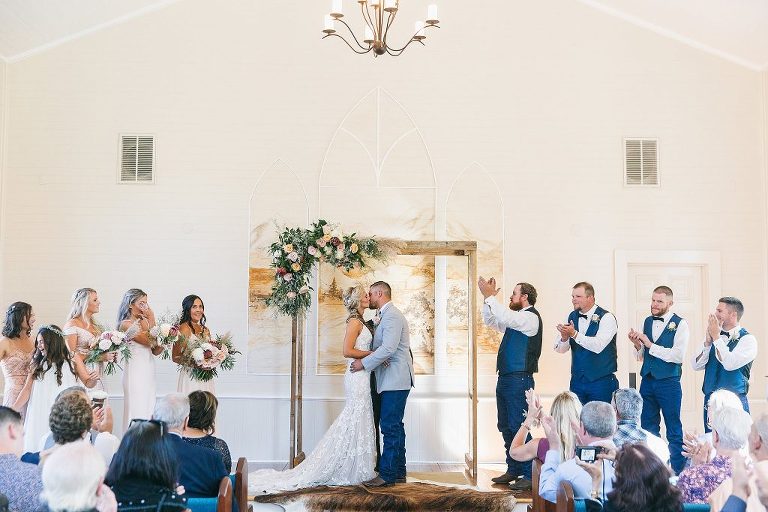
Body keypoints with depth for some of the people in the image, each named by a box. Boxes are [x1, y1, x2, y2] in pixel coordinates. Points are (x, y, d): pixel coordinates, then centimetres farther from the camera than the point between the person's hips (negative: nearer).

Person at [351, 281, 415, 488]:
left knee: (391, 427, -9)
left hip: (395, 380, -11)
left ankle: (387, 474, -7)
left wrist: (364, 363, -15)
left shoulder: (392, 316, -14)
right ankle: (398, 471, 19)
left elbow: (388, 348, -23)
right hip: (392, 380, 11)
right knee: (394, 426, 13)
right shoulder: (386, 316, 19)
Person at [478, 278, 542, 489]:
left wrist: (490, 296, -19)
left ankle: (529, 475, -3)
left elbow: (505, 318, -25)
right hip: (505, 378, 10)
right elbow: (491, 321, 26)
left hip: (519, 380, -10)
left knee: (519, 427, -9)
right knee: (505, 426, 14)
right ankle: (513, 470, 23)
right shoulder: (515, 318, 20)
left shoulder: (531, 317, -10)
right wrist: (488, 299, 12)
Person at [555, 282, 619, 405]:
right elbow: (559, 349, 4)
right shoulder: (572, 316, 7)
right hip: (577, 381, 5)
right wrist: (564, 337, -18)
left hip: (601, 381, -5)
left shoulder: (606, 318, -9)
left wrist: (574, 334, -28)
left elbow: (598, 345, -24)